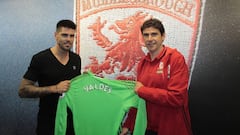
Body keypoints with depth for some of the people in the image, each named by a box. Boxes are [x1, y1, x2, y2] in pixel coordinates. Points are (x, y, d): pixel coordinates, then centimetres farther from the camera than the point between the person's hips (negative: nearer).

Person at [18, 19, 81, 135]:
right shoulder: (40, 58, -13)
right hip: (48, 121, -4)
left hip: (72, 118, 5)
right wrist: (55, 88, -24)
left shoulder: (76, 59, 3)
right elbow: (23, 90, -14)